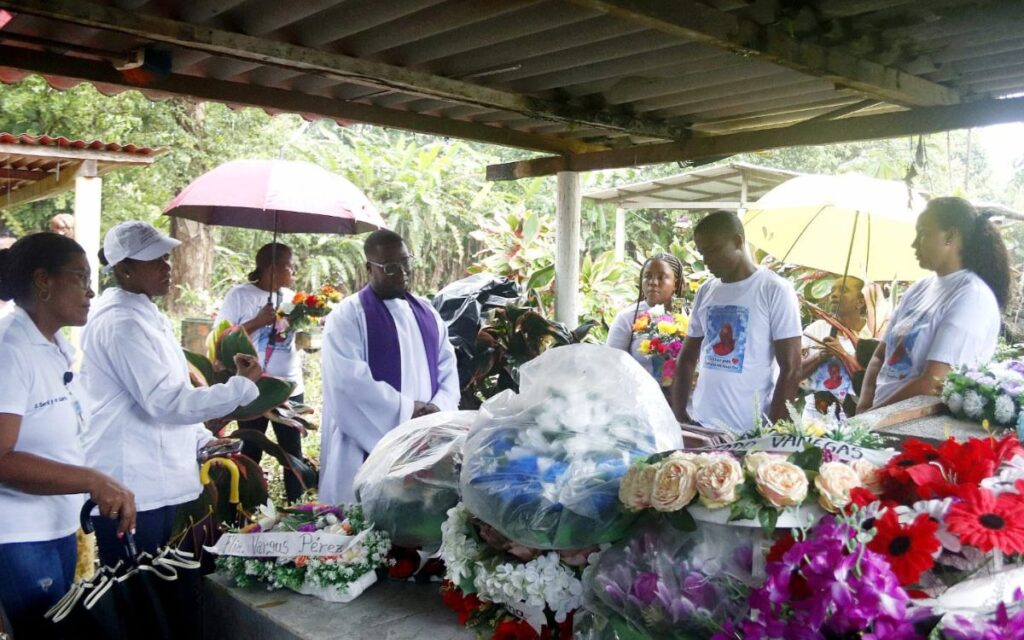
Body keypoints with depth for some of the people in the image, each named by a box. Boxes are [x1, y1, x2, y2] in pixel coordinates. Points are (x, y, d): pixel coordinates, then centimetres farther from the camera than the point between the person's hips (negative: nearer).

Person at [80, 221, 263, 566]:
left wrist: (202, 441, 14)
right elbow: (165, 401, -24)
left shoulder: (146, 314, 12)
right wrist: (242, 385, -23)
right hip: (130, 487, -10)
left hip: (156, 480, 10)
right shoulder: (121, 323, -19)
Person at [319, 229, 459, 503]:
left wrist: (439, 408, -8)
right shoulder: (347, 315, -6)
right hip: (370, 446, -5)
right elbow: (350, 380, -16)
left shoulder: (426, 312, 14)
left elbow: (448, 366, 11)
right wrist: (408, 409, -15)